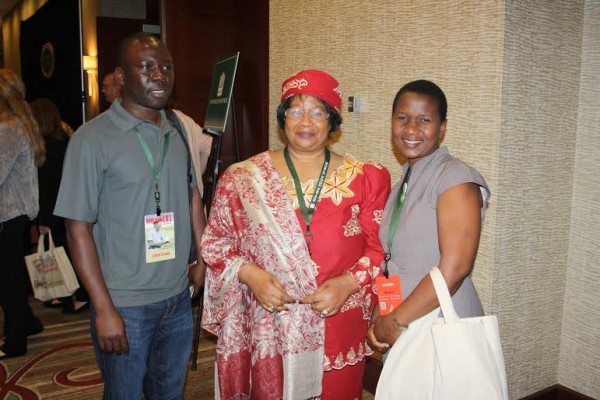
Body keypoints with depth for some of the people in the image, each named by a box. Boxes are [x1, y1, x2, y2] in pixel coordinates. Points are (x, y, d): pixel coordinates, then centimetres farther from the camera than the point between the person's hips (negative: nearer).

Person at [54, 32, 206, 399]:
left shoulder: (181, 130, 4)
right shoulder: (92, 139, -12)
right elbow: (78, 228, -11)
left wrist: (204, 260, 9)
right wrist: (104, 309, -13)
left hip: (179, 297, 5)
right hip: (125, 305, -4)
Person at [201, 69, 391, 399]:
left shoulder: (363, 179, 0)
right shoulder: (244, 179, 0)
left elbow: (380, 249, 2)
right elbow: (214, 240, 5)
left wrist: (347, 283, -15)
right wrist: (249, 273, -12)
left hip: (340, 331, 1)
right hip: (270, 328, 0)